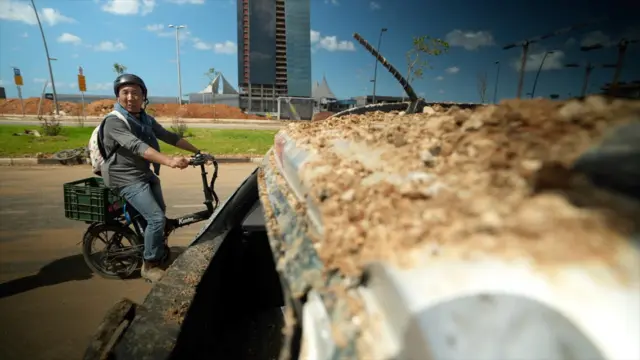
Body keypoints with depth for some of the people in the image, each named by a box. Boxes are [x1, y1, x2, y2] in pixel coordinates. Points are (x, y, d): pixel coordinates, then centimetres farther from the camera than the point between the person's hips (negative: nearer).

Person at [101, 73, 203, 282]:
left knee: (160, 214, 19)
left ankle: (160, 256, 41)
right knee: (157, 218, -16)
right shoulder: (114, 121, -19)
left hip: (146, 174, 8)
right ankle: (150, 266, 3)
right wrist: (170, 161, -48)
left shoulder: (146, 120, 5)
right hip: (127, 179, -8)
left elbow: (169, 137, 7)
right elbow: (137, 147, -34)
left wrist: (197, 151, 3)